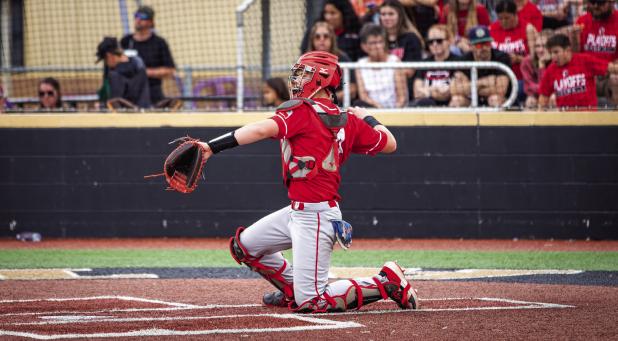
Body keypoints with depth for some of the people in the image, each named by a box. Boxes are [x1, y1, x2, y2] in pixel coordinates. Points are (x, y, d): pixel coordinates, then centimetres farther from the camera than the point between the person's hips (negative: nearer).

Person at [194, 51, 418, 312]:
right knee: (244, 244, 20)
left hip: (314, 218, -9)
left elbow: (263, 129, -29)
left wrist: (212, 147, -35)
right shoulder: (347, 122, 8)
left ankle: (386, 283, -2)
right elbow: (389, 144, 13)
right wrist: (366, 118, 32)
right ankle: (294, 289, 30)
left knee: (310, 303, -9)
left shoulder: (302, 112, -13)